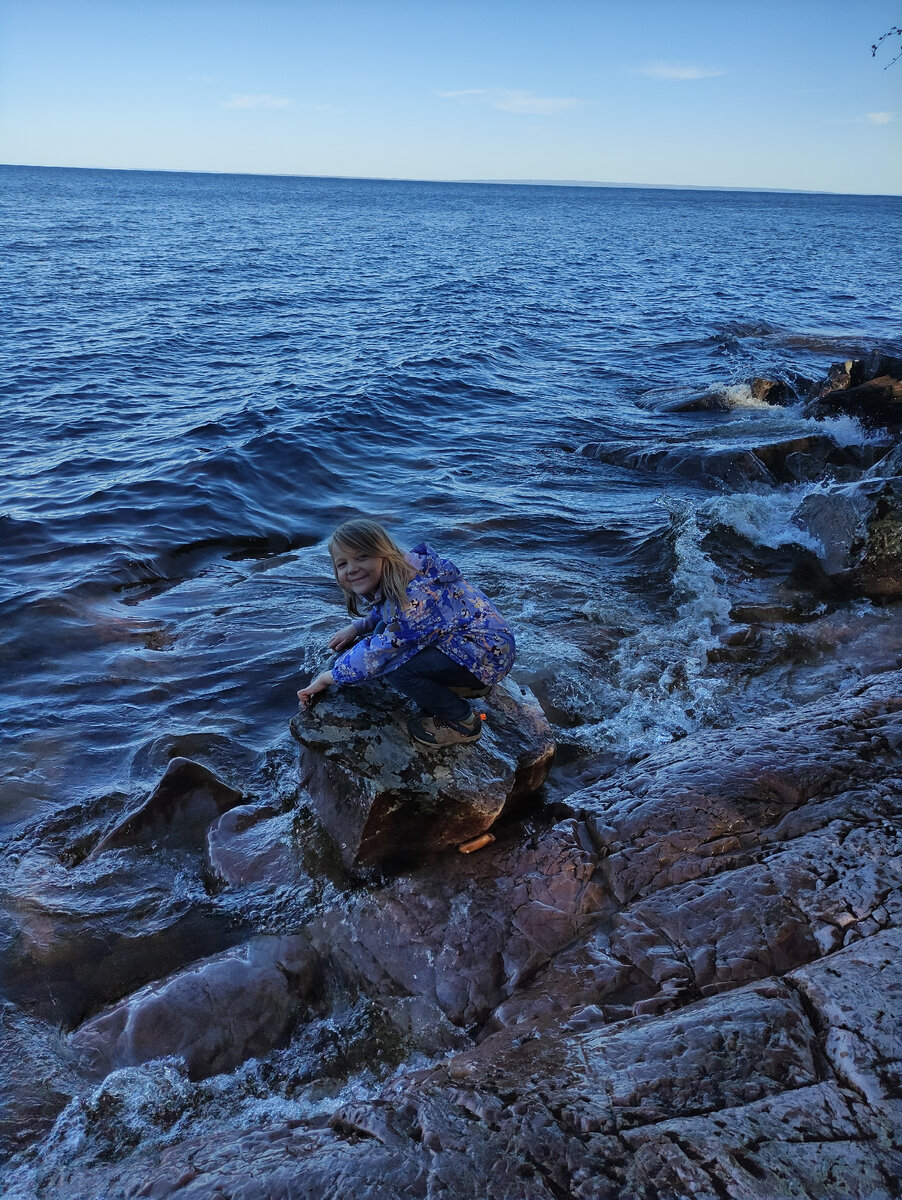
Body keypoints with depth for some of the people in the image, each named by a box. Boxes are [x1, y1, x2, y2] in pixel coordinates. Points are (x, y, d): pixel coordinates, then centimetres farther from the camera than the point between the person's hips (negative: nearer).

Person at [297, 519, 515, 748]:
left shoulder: (414, 596, -29)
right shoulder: (395, 579, 0)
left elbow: (378, 653, -25)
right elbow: (387, 612, 23)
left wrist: (328, 677, -11)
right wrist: (355, 628, 7)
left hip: (489, 654, -10)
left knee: (393, 664, -24)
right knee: (383, 630, 7)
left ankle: (463, 723, -4)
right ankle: (462, 685, 12)